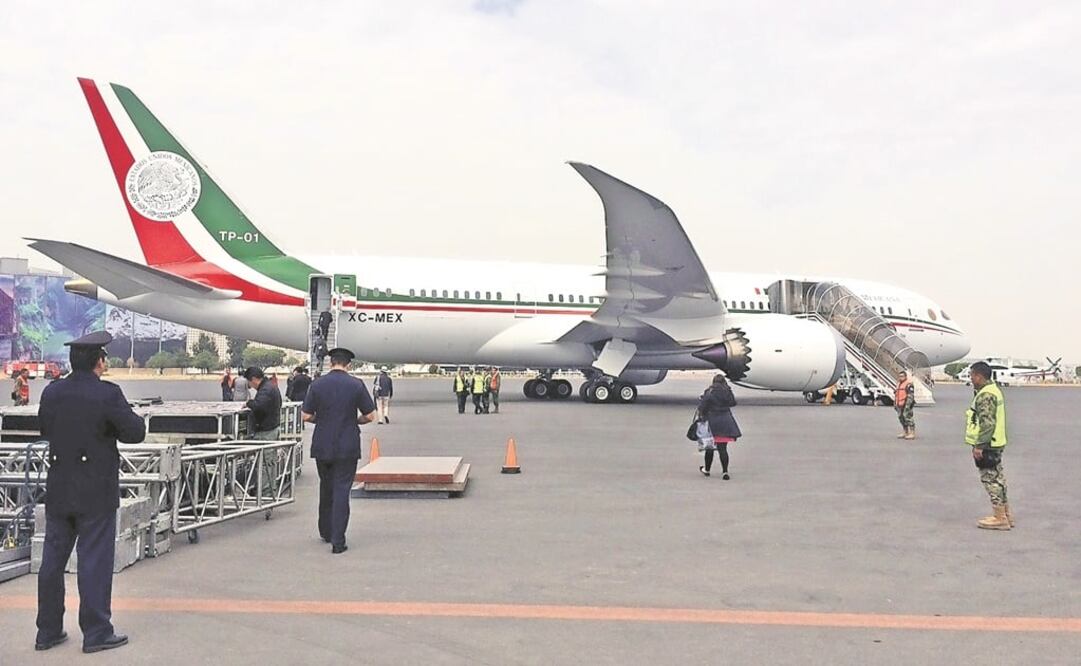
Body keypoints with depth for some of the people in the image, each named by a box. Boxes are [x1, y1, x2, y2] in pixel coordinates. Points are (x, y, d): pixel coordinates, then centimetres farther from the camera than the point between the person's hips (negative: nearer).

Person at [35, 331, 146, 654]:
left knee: (52, 560, 14)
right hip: (96, 493, -5)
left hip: (59, 490, 6)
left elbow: (45, 429, 14)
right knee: (95, 561, 2)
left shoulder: (52, 392, 1)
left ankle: (48, 630, 24)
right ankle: (97, 633, 9)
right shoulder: (108, 394, -16)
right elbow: (135, 432, -13)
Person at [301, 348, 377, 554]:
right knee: (342, 491, 0)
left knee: (326, 488, 19)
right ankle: (337, 541, -4)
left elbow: (306, 416, -1)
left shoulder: (317, 384, -2)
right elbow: (370, 416, -4)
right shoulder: (356, 385, -6)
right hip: (347, 447, -2)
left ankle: (326, 532, 31)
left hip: (322, 446, 2)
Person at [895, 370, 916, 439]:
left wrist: (908, 405, -24)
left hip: (906, 405, -9)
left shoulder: (909, 384, -10)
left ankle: (912, 433, -6)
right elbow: (896, 395, 25)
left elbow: (911, 395, -17)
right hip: (900, 405, 9)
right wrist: (895, 404, 21)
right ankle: (905, 433, 19)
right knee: (901, 418, 10)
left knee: (908, 418, -9)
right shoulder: (899, 384, 18)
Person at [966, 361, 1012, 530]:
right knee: (997, 478, 16)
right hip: (996, 444, 11)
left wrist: (979, 445, -22)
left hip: (986, 446, -11)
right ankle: (1006, 514, 24)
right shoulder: (995, 390, 14)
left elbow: (987, 423, -25)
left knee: (991, 479, -4)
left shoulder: (985, 395, -20)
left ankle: (999, 518, 1)